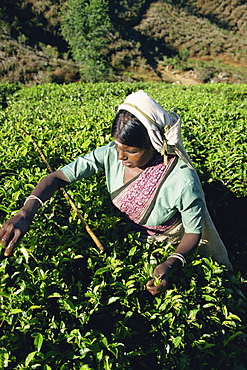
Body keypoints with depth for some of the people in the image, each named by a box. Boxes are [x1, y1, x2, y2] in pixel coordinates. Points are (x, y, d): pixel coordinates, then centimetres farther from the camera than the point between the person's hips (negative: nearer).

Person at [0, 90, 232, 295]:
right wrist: (25, 213, -41)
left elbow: (194, 232, -21)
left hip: (171, 251, -3)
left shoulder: (182, 181, -36)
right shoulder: (111, 155, -26)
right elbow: (59, 176, -24)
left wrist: (170, 264, -40)